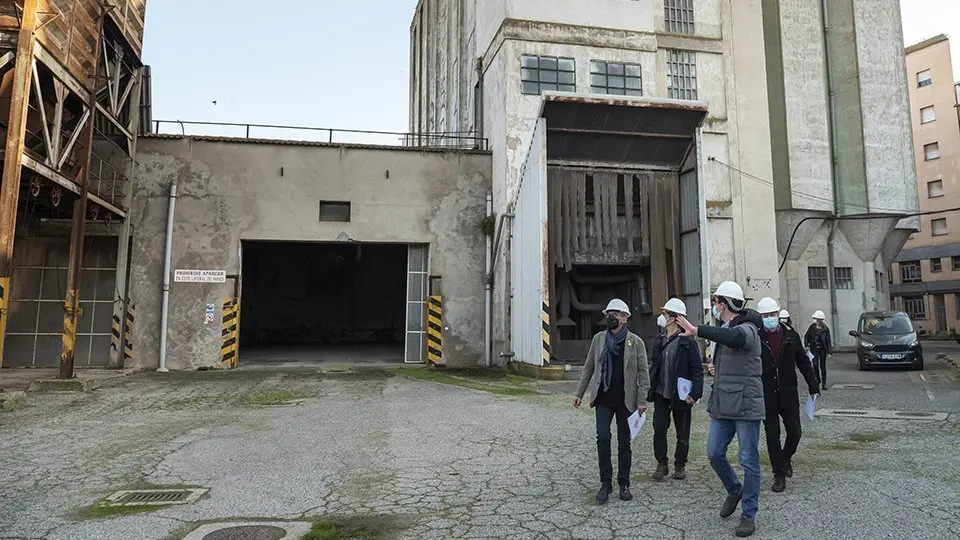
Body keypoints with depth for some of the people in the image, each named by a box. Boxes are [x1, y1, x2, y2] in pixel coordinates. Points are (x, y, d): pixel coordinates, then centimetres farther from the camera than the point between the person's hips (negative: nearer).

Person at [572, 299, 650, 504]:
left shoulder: (636, 342, -2)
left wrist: (641, 400, -9)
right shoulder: (599, 339, 5)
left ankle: (624, 484, 22)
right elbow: (589, 368, 10)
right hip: (603, 398, 2)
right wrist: (579, 393, 8)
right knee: (602, 438, -6)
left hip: (625, 399, -1)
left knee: (624, 442, 8)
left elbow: (643, 373, -2)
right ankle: (605, 484, 6)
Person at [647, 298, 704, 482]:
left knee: (682, 433, 10)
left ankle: (680, 465, 26)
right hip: (661, 394, 4)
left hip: (681, 396, -4)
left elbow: (697, 370, -11)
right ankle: (662, 464, 13)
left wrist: (695, 393, -20)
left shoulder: (687, 342, -10)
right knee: (659, 429, -1)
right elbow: (653, 365, 12)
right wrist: (649, 389, 8)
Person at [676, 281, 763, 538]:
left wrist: (697, 330, -43)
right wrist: (715, 368, 4)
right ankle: (734, 491, 36)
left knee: (748, 461, 3)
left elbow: (734, 338, -41)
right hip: (722, 404, 8)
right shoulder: (723, 331, 13)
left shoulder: (747, 329, -15)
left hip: (746, 406, -8)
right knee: (714, 454, 11)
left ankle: (749, 515, 15)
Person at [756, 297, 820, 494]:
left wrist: (813, 385, 8)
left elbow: (803, 362, 11)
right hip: (765, 396, -2)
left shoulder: (791, 335, 3)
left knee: (794, 431, 3)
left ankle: (786, 457, 33)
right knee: (772, 435, 4)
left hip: (788, 394, 2)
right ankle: (779, 475, 14)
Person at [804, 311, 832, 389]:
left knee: (823, 366, 4)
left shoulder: (826, 329, -5)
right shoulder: (812, 327, -1)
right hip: (814, 349, 1)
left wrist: (829, 352, -8)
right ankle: (817, 380, 11)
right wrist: (807, 345, -2)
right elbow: (806, 337, 10)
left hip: (822, 349, -1)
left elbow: (828, 341, -4)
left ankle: (824, 383, 13)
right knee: (815, 365, -9)